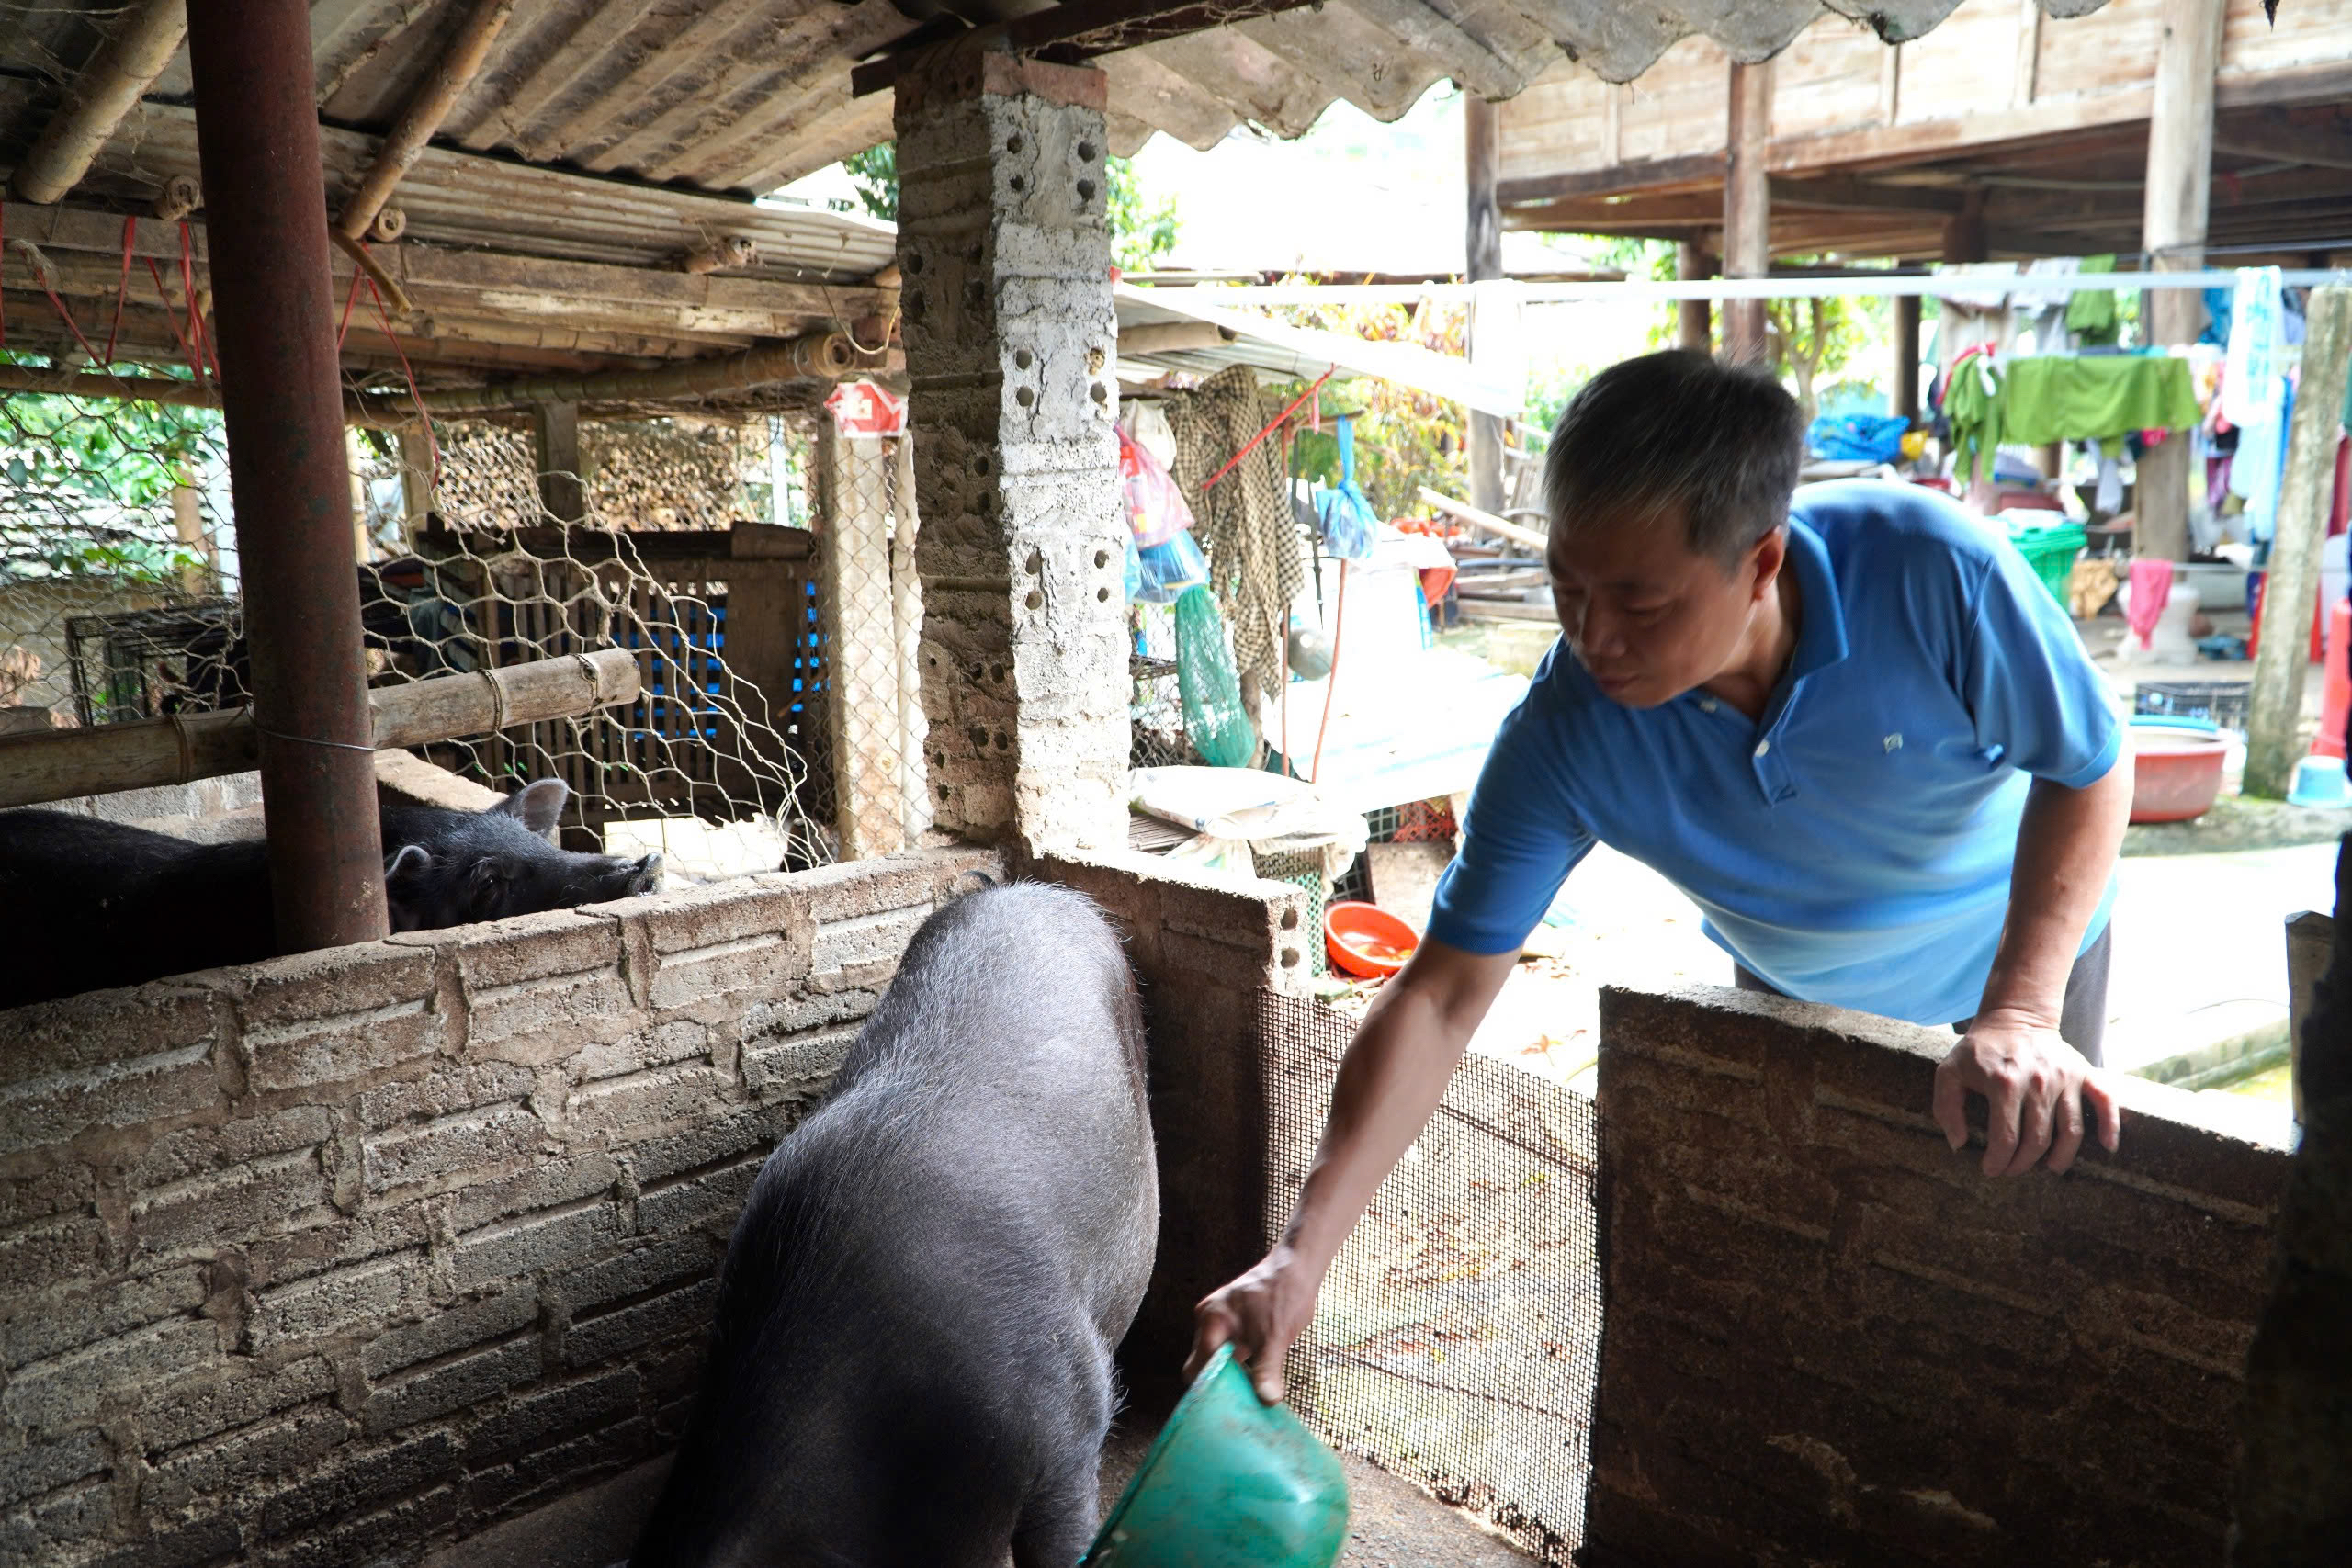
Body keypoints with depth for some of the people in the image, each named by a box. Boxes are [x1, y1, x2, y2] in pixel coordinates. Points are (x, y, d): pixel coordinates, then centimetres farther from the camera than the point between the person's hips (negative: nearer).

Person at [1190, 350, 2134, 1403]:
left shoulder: (1931, 570, -40)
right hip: (1794, 989, 1)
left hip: (2020, 945, 0)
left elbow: (2089, 768, -22)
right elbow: (1439, 998, -33)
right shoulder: (1563, 737, -35)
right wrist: (1305, 1249, -40)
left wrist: (2022, 1013, -33)